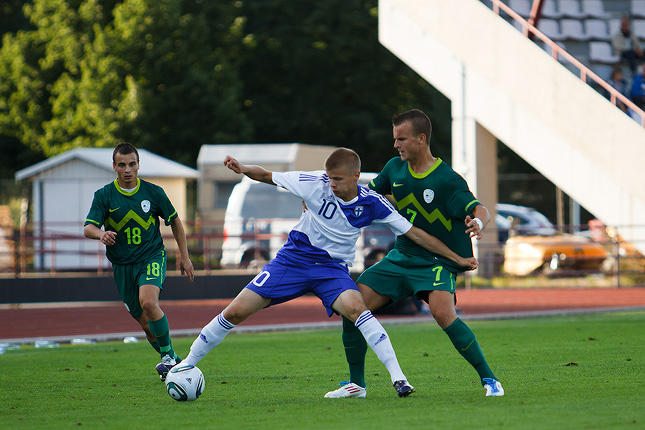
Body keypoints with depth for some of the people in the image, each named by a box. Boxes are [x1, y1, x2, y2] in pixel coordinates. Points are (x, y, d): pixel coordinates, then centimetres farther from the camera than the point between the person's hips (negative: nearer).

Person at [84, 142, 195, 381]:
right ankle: (171, 362, 24)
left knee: (149, 302, -29)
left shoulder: (153, 192, -3)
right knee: (146, 323, 4)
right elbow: (88, 228, -15)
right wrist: (101, 234, -39)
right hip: (122, 265, 2)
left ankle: (168, 355, -14)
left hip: (152, 257, -2)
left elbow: (174, 221, 10)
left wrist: (184, 257, 9)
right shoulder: (104, 196, -4)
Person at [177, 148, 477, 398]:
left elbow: (413, 233, -6)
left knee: (355, 307, -32)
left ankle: (398, 377, -31)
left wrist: (457, 258, -5)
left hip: (332, 268, -1)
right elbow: (267, 176, -3)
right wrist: (243, 170, -23)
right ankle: (187, 364, 11)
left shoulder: (371, 204, -12)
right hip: (293, 259, 1)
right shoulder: (314, 183, -14)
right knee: (236, 311, -7)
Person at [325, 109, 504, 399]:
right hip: (401, 256, 6)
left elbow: (480, 210, -24)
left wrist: (478, 224, -49)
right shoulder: (395, 169, 1)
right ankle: (357, 383, 12)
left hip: (436, 261, -6)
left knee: (442, 312, -32)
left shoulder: (447, 180, -16)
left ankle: (489, 379, -18)